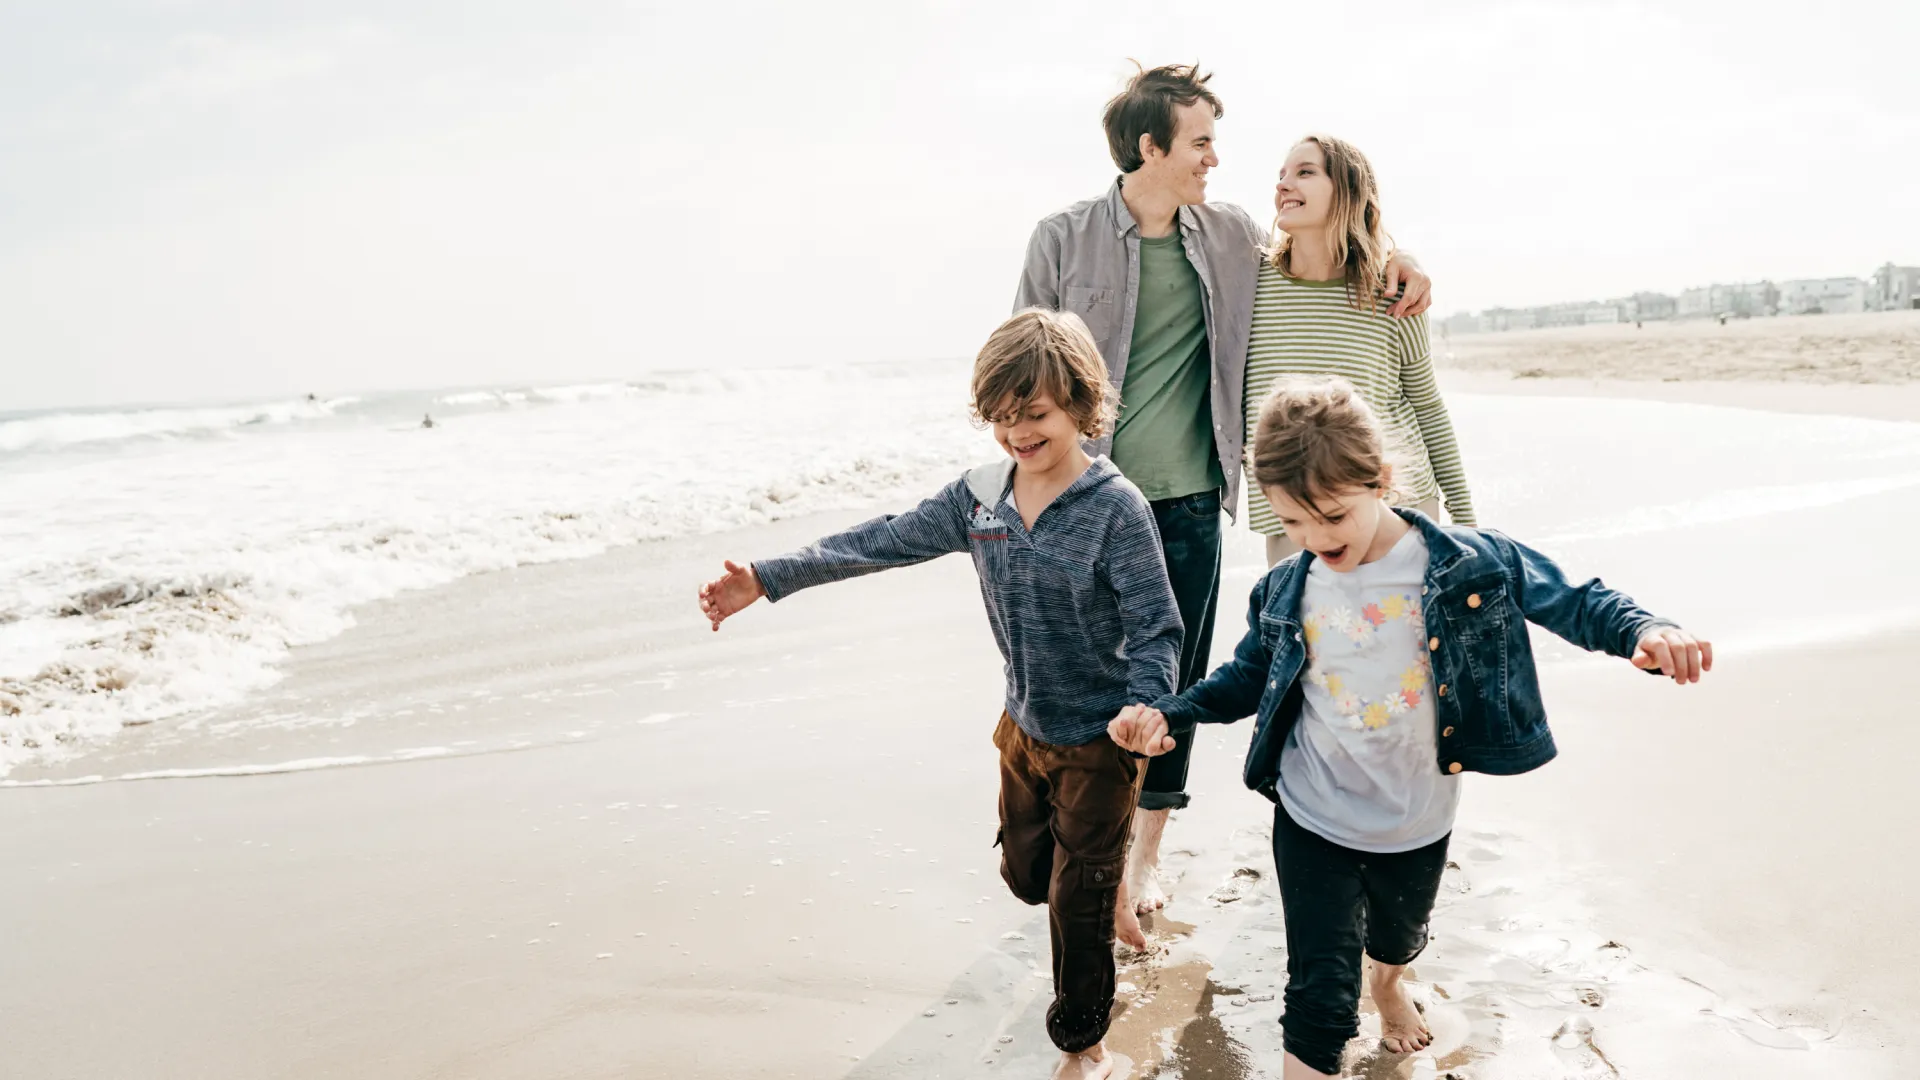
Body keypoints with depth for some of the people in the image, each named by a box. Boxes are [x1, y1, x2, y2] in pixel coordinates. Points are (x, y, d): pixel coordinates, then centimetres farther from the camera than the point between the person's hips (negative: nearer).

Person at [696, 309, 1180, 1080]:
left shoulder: (1116, 509, -22)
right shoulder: (980, 496, -5)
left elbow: (1155, 627, -23)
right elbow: (884, 543, -2)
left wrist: (1145, 706, -42)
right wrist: (768, 581, -5)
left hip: (1099, 737, -6)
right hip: (1024, 726, 6)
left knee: (1078, 899, 7)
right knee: (1024, 873, 21)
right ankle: (1107, 882, 54)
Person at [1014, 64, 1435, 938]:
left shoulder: (1231, 236, 7)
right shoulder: (1064, 240, -4)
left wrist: (1388, 252, 5)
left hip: (1191, 501, 4)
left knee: (1177, 679, 9)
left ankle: (1144, 851, 27)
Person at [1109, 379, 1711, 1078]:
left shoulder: (1467, 564, -17)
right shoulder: (1284, 593, -10)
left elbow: (1572, 603, -10)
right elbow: (1248, 676, 4)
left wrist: (1643, 632, -30)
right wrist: (1169, 713, -9)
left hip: (1417, 822, 2)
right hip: (1314, 822, -1)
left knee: (1400, 935, 31)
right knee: (1321, 991, -2)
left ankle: (1388, 985, 66)